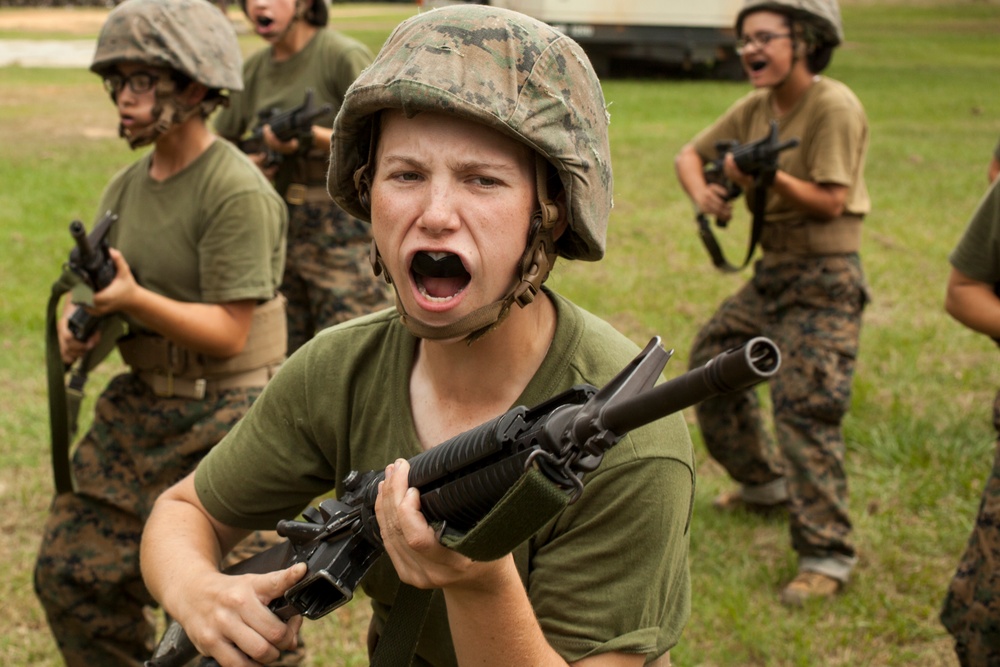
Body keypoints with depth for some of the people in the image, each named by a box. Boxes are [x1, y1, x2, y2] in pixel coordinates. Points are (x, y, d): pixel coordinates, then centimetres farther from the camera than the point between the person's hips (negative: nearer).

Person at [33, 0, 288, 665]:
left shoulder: (238, 193, -16)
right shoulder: (127, 186, 8)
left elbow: (229, 332, -19)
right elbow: (108, 287, 14)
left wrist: (131, 299, -29)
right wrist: (81, 322, -9)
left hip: (224, 418, -8)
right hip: (139, 406, 8)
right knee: (70, 572, 12)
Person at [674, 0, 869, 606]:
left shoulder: (834, 107, -17)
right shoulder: (756, 108, 6)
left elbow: (830, 201, -21)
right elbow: (691, 154, 14)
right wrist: (704, 193, -8)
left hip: (824, 282, -9)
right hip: (771, 274, 9)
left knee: (804, 408, -15)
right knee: (712, 363, 17)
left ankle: (827, 555, -8)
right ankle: (765, 484, 35)